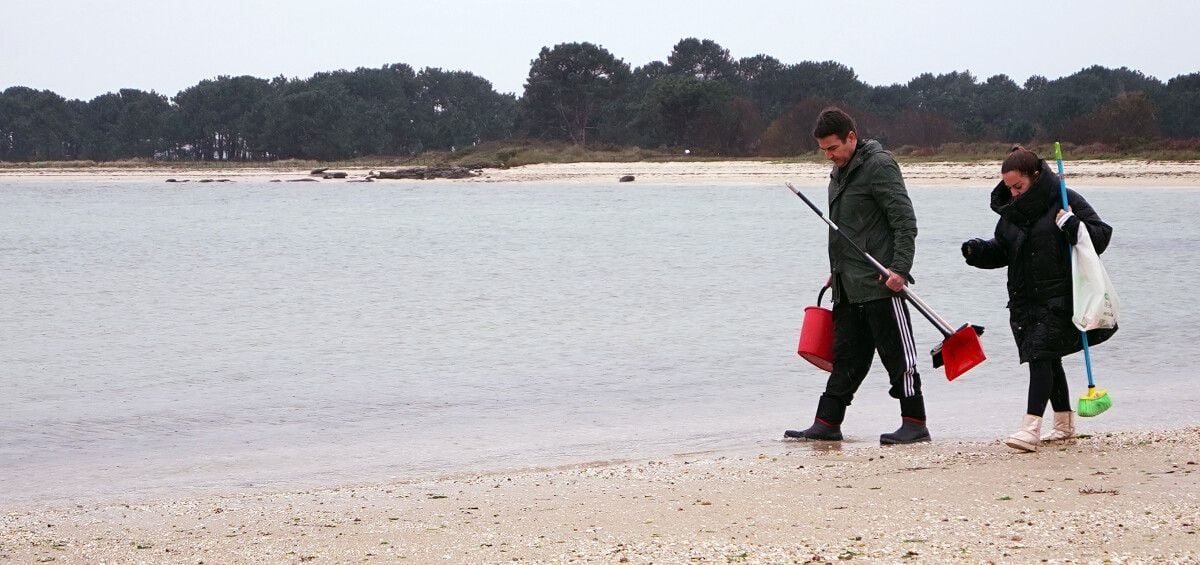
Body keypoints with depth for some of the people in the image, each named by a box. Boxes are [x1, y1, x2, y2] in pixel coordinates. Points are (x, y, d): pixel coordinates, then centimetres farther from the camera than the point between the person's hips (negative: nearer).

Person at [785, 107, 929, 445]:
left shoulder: (879, 166, -11)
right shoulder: (840, 172, 17)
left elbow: (905, 221, -16)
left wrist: (900, 268, -21)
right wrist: (837, 272, 21)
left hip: (880, 284, -9)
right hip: (848, 287, 9)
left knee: (897, 354, -4)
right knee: (846, 357, 10)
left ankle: (914, 423, 0)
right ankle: (827, 424, 11)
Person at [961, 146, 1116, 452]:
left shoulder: (1064, 201, -8)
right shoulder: (1011, 209, 11)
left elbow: (1102, 234, -7)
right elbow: (1002, 250, 19)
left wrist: (1073, 227, -25)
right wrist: (978, 250, 0)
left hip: (1059, 297, -7)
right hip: (1025, 299, 7)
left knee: (1041, 356, -16)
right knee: (1048, 360, 14)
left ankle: (1031, 427, -21)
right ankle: (1064, 425, 28)